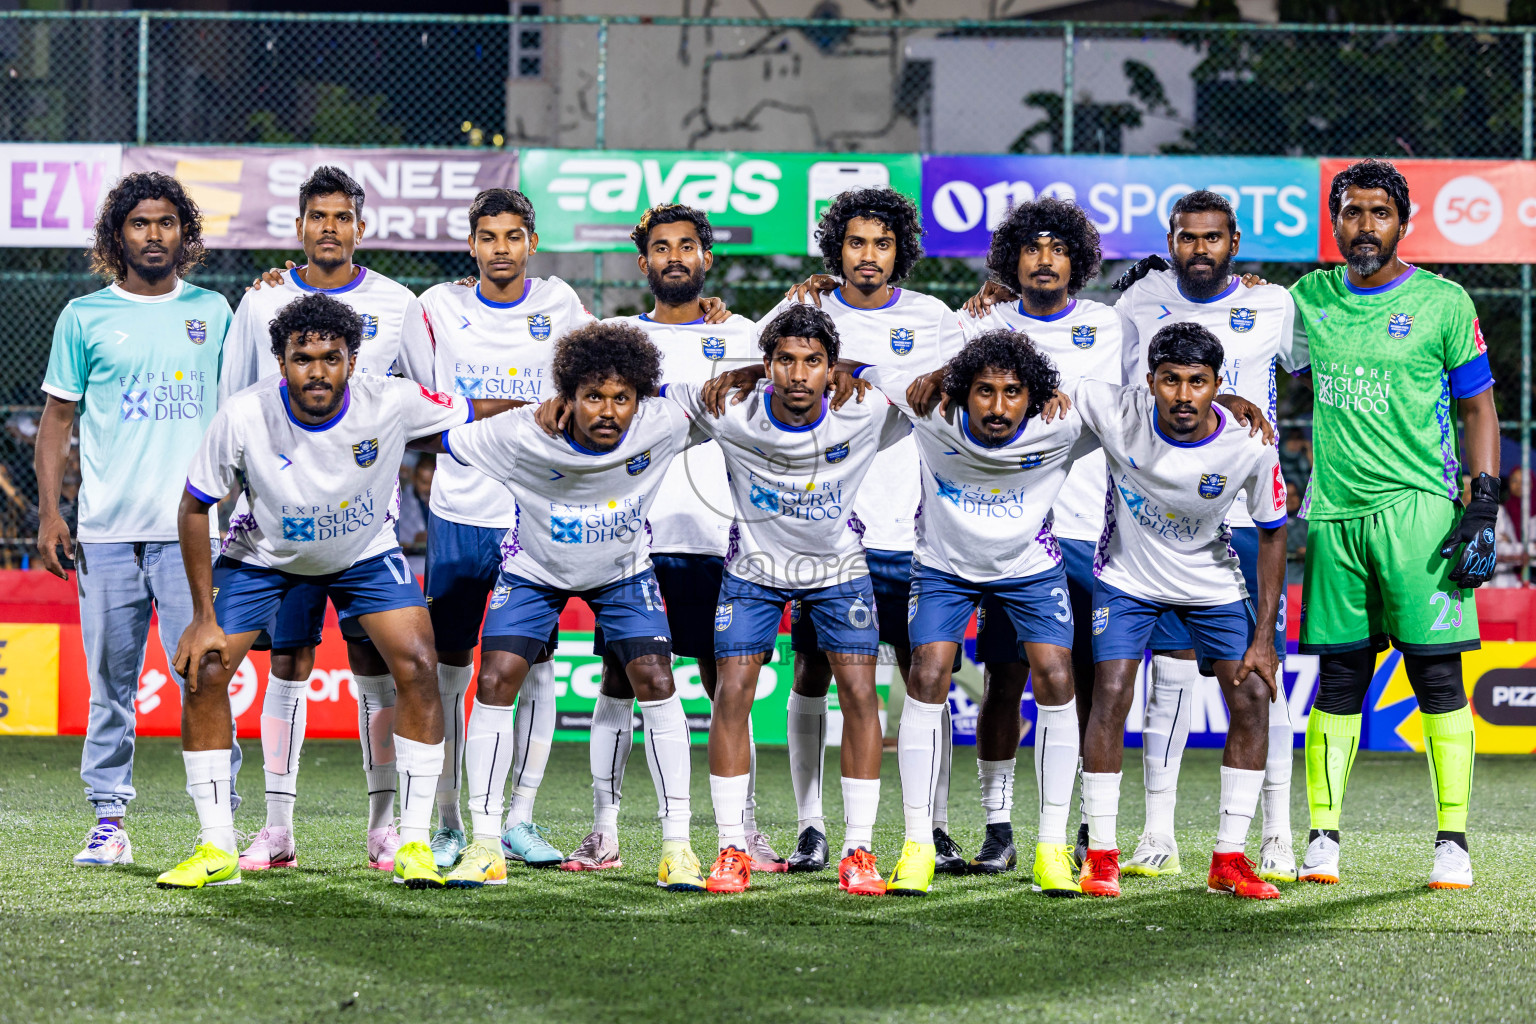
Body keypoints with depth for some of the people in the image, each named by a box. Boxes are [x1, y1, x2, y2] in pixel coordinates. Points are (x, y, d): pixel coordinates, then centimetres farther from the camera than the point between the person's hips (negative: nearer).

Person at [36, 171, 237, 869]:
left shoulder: (212, 311, 11)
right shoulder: (84, 316, 8)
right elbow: (57, 418, 10)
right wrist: (48, 512, 2)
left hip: (192, 528, 0)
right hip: (107, 529, 0)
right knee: (110, 682, 2)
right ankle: (109, 822, 8)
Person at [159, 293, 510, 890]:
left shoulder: (392, 404, -28)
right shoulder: (244, 416, -29)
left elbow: (477, 413, -10)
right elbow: (194, 509, -16)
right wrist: (204, 616, -16)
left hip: (365, 553, 0)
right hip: (263, 554, 0)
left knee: (418, 667, -17)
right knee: (203, 670, -13)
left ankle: (414, 843, -7)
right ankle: (217, 850, -1)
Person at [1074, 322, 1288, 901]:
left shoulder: (1249, 446, -24)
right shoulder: (1117, 413, -26)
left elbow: (1272, 533, -9)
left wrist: (1263, 636, -10)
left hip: (1212, 585, 1)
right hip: (1128, 576, -1)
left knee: (1253, 697, -8)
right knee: (1111, 696, -15)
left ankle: (1228, 859, 1)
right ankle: (1101, 854, -3)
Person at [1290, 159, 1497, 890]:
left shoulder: (1442, 303, 1)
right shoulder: (1308, 299, 11)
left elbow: (1478, 407, 3)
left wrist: (1483, 508, -6)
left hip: (1418, 507, -3)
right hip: (1334, 512, 3)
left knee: (1437, 675, -5)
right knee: (1338, 678, 5)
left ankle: (1452, 840, -2)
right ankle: (1322, 834, 9)